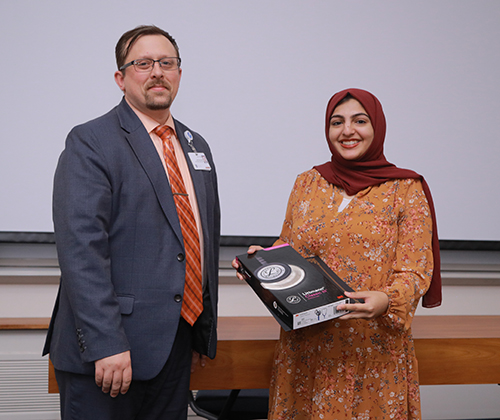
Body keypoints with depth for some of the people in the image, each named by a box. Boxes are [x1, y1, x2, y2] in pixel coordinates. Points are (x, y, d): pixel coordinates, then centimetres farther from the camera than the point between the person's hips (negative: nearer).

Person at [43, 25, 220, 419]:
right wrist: (106, 344, -24)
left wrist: (204, 331, 17)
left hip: (177, 342, 7)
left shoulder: (196, 146, 15)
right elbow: (81, 249, -17)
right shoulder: (90, 143, -8)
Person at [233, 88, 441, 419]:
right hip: (308, 343, 3)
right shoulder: (307, 183, 8)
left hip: (373, 346, -3)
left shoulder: (406, 190, -2)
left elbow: (416, 270, -6)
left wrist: (386, 300, -26)